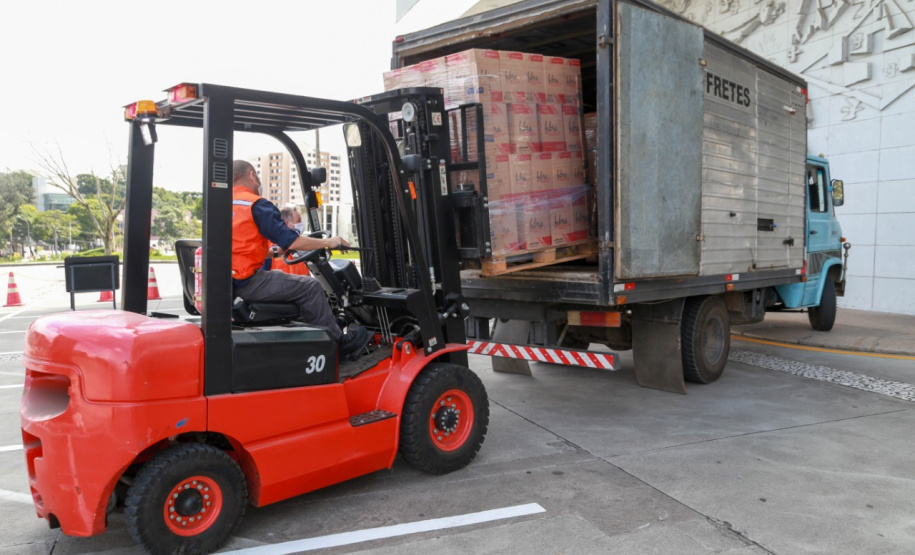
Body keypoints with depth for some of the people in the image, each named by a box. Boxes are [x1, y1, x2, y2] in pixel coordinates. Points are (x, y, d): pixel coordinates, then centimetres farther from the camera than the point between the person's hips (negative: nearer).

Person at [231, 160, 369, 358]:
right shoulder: (257, 204, -12)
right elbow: (291, 241, -16)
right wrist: (327, 242, -2)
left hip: (229, 281, 10)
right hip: (248, 282, -10)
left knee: (281, 276, 28)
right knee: (310, 287, -2)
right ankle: (339, 342, 7)